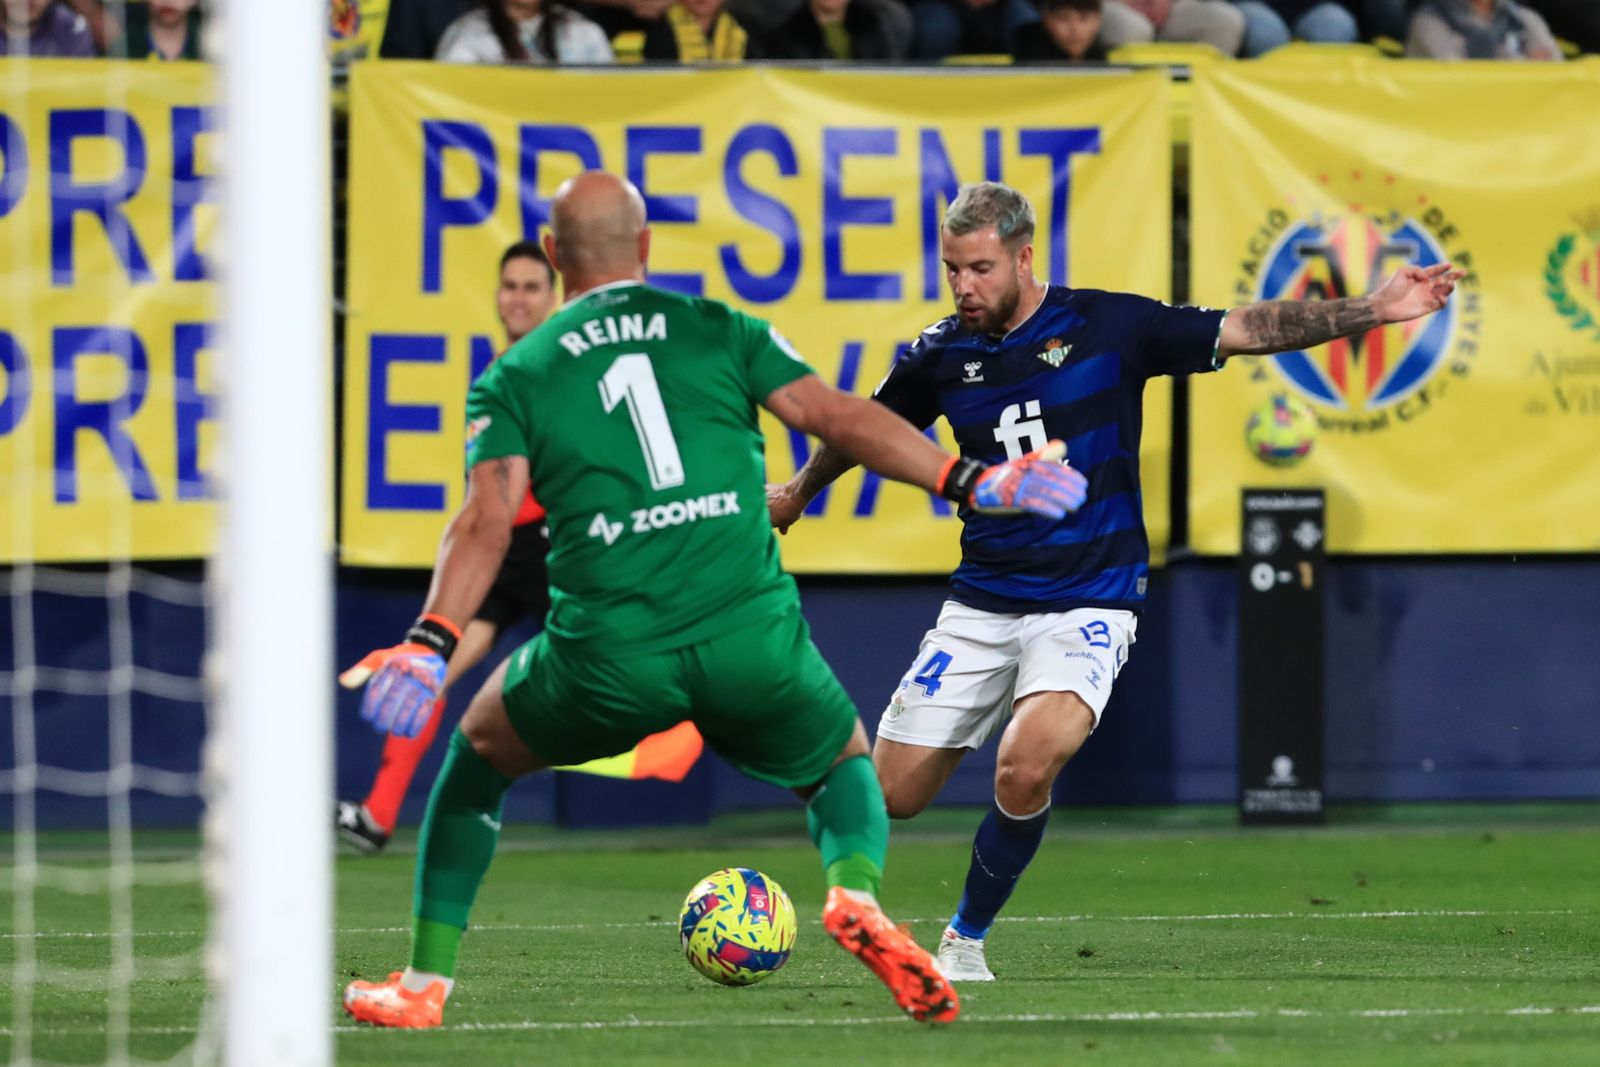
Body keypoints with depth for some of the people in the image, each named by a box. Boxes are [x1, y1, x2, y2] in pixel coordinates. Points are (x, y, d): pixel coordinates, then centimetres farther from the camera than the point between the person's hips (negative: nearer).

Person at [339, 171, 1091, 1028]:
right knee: (846, 764, 28)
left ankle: (424, 981, 23)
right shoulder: (721, 332, 14)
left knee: (479, 747, 29)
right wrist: (973, 482, 6)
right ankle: (856, 894, -6)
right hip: (750, 634, 0)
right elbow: (834, 416, 5)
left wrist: (429, 644, -10)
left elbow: (487, 520, -2)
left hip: (608, 659, 0)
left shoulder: (515, 378, 12)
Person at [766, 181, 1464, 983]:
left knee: (1024, 772, -26)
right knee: (889, 793, -2)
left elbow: (1247, 331, -6)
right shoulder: (940, 355, 1)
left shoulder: (1108, 327, -7)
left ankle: (967, 940, -4)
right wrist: (797, 492, 37)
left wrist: (1374, 311, -14)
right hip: (981, 606, 3)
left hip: (1087, 606, -3)